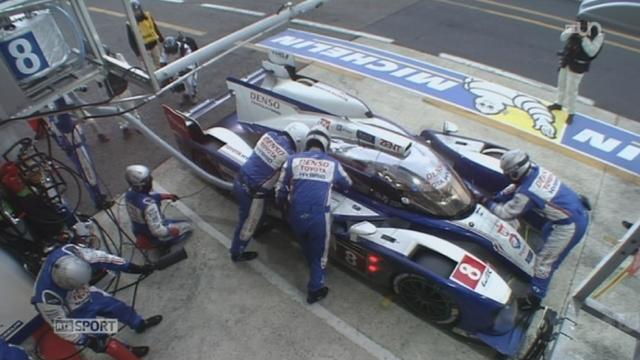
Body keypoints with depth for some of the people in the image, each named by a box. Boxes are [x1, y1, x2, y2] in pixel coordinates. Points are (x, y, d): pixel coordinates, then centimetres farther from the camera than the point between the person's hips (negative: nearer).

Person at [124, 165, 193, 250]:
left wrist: (165, 196, 3)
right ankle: (163, 244, 4)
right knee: (188, 227, 7)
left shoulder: (130, 193, -16)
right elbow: (157, 231, -35)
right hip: (154, 235, -7)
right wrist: (171, 231, -17)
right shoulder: (148, 205, -41)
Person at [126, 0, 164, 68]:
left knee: (158, 63, 19)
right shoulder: (130, 24, -15)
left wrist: (161, 40, 13)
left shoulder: (148, 15, -4)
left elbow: (155, 28, 9)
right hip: (144, 49, -4)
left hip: (154, 44, 4)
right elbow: (131, 40, -11)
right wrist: (137, 53, -13)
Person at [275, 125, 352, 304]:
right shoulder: (333, 164, 3)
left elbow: (280, 189, 4)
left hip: (296, 216, 2)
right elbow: (347, 185, 22)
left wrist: (281, 202, 26)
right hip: (319, 217, -2)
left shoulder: (293, 160, 1)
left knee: (307, 247, 30)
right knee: (319, 253, 19)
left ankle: (314, 268, 55)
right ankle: (315, 290, 30)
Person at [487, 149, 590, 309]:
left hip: (570, 225, -9)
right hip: (579, 210, 9)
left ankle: (534, 299, 15)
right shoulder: (536, 170, -7)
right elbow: (516, 186, 12)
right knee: (547, 233, 35)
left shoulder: (526, 193, -29)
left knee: (544, 261, 2)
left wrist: (490, 205, 3)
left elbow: (507, 213, -13)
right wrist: (497, 196, 9)